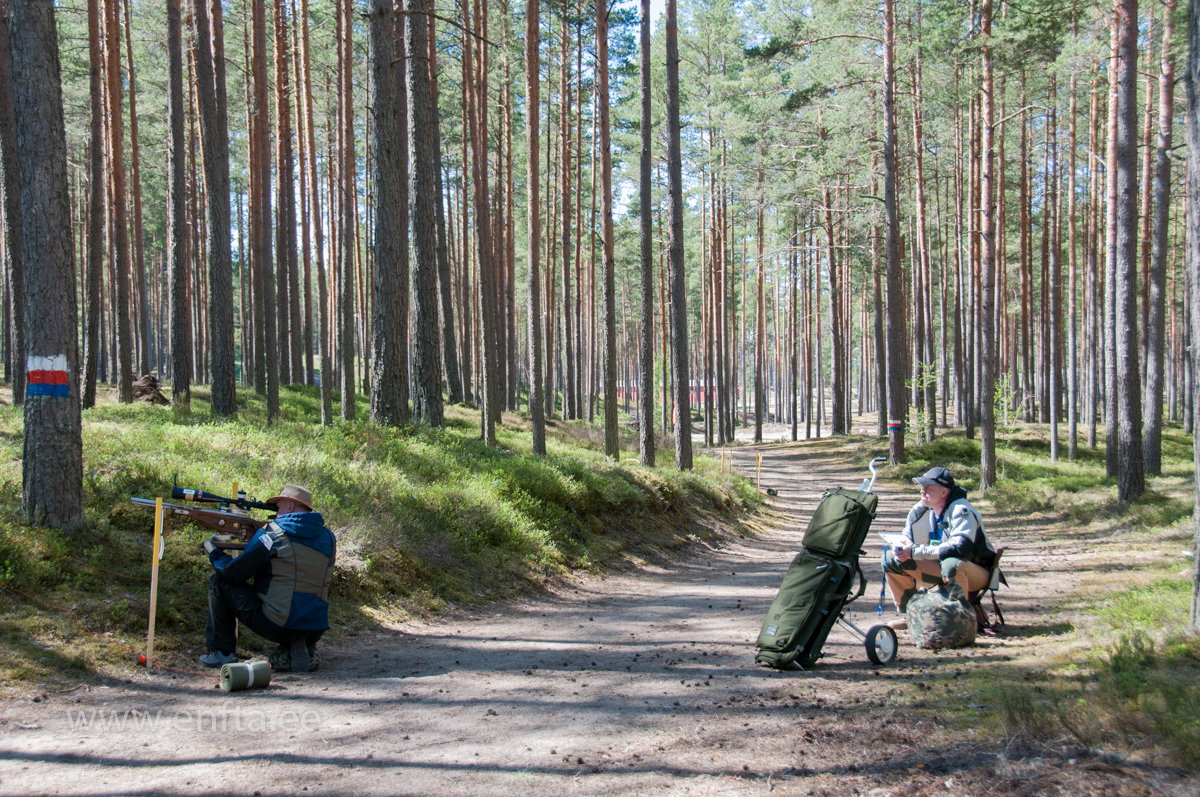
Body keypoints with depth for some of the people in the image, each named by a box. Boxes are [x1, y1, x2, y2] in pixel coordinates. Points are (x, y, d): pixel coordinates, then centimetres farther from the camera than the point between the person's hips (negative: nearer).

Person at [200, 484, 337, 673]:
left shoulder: (272, 532, -7)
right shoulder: (329, 538, 9)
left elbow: (235, 573, -2)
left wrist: (214, 553, 18)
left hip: (276, 626, -5)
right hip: (315, 632, 5)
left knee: (219, 582, 10)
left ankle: (222, 652, 14)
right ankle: (302, 649, 12)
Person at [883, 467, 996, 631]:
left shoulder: (961, 511, -24)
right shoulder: (920, 510, -6)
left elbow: (960, 548, -37)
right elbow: (908, 538, 5)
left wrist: (915, 552, -35)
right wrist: (902, 548, -22)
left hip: (975, 570, -6)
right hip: (940, 567, 6)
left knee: (952, 564, -41)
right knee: (891, 558, -9)